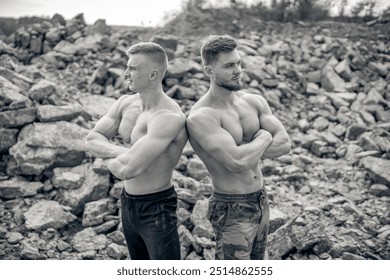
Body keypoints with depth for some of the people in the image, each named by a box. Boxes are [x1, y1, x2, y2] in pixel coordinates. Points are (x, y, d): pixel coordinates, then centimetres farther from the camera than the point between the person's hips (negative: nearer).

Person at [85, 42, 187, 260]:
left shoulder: (169, 117, -27)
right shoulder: (125, 103, 0)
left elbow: (127, 170, -32)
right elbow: (92, 139, -1)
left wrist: (107, 154, -9)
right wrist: (124, 151, -20)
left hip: (157, 209, -8)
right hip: (128, 203, 8)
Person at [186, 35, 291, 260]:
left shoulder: (254, 101, 1)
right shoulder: (202, 117, -22)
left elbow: (285, 143, -6)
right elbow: (238, 163, -32)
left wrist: (246, 151, -19)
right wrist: (264, 138, -14)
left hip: (261, 200, 7)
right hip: (232, 209, -7)